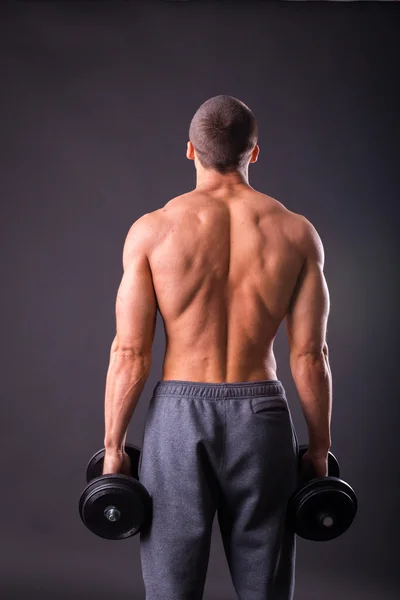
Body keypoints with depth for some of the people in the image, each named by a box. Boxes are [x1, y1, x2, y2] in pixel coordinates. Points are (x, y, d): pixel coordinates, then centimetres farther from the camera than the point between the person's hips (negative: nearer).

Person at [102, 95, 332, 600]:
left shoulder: (153, 230, -6)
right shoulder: (296, 232, -2)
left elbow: (130, 353, -7)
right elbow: (309, 355, -2)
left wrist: (113, 446, 3)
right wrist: (320, 448, 8)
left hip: (178, 417, -1)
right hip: (261, 416, 1)